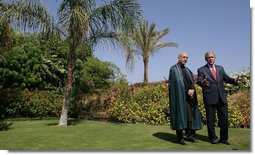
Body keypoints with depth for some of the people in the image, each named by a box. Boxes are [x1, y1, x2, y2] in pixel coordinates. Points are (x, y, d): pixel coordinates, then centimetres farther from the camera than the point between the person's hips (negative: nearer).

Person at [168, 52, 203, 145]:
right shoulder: (174, 69, -1)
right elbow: (177, 83, -11)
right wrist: (187, 91, -13)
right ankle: (180, 138, 1)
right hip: (179, 96, -6)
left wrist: (192, 90, -10)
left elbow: (192, 82, 10)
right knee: (180, 115, -5)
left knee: (190, 115, 4)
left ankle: (189, 135, 13)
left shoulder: (187, 70, 20)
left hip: (189, 96, 6)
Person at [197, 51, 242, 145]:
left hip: (221, 98, 4)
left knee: (224, 118, 7)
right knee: (211, 119, 3)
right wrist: (203, 82, -35)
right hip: (210, 98, -4)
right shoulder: (201, 70, 3)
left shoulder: (220, 68, 17)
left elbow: (227, 78, 7)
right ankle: (213, 138, 17)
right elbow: (199, 81, -11)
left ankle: (224, 138, 19)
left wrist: (235, 81, -15)